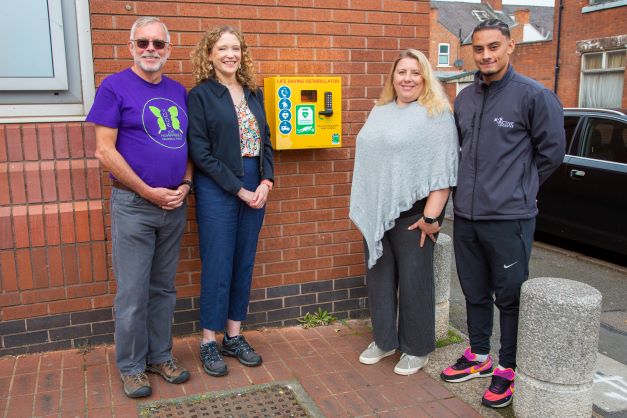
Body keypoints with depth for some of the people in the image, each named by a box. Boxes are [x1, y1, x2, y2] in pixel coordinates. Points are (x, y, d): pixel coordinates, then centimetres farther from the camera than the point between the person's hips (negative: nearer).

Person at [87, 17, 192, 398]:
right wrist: (149, 192, -12)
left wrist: (185, 185, -2)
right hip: (133, 205, -5)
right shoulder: (115, 87, -5)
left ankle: (160, 355, 29)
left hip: (174, 206, 5)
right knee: (133, 294, 3)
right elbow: (105, 151, -11)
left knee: (163, 289, 14)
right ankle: (132, 366, 19)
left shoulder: (178, 91, 10)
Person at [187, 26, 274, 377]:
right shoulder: (201, 95, -5)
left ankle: (234, 336, 23)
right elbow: (200, 153, -11)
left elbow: (265, 140, 13)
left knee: (244, 264, 10)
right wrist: (239, 189, -13)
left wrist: (267, 181, -3)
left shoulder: (253, 93, 11)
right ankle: (209, 342, 14)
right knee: (218, 266, -1)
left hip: (255, 188, 6)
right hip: (217, 190, -5)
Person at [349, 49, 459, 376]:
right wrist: (362, 208, 18)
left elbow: (442, 170, -14)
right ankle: (384, 340, 29)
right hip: (376, 212, 7)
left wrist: (431, 216, -18)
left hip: (412, 211, -7)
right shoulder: (380, 112, 15)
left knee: (413, 280, 4)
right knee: (379, 277, 13)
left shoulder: (437, 114, -7)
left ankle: (416, 349, 20)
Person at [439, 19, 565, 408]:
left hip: (509, 218, -6)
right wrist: (474, 185, 14)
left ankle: (508, 370, 22)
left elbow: (552, 151, -3)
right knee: (475, 292, 18)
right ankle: (479, 356, 35)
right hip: (466, 215, 6)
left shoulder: (534, 95, -8)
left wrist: (519, 187, 3)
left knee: (510, 296, 6)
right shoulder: (465, 98, 9)